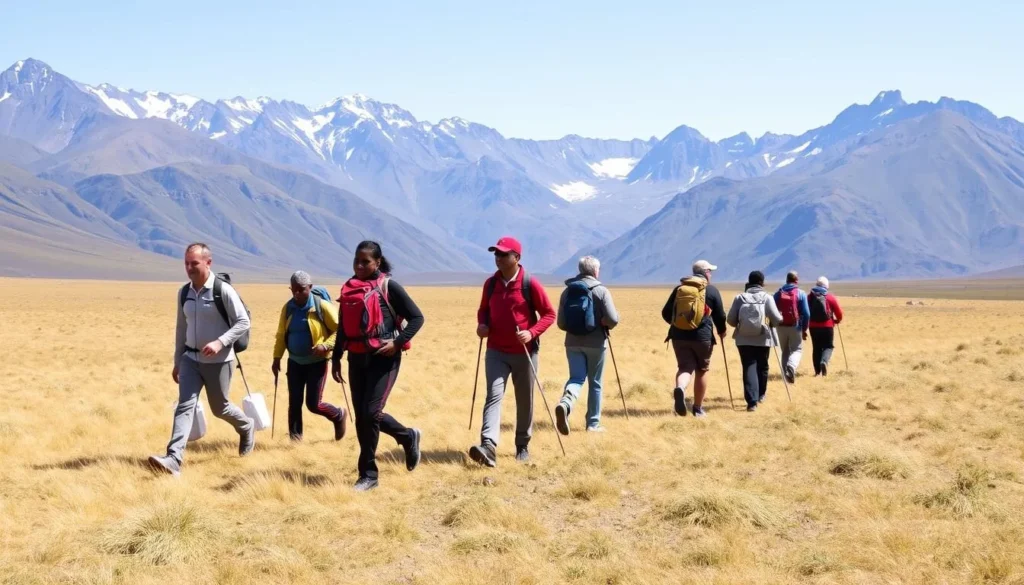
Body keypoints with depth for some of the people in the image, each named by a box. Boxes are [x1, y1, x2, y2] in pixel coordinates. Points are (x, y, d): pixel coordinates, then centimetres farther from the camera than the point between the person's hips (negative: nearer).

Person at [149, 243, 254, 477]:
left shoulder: (223, 291, -15)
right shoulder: (183, 293, 3)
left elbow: (243, 322, -13)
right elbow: (181, 328, 13)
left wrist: (220, 342, -26)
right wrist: (177, 361, 15)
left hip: (218, 361, -4)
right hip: (191, 359, 4)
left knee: (219, 408, 10)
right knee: (185, 405, -10)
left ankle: (246, 427, 43)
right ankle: (174, 460, -21)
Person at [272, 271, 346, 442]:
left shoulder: (322, 306, -14)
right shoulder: (288, 308, 1)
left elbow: (339, 330, -11)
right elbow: (281, 334, 11)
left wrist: (325, 346, -24)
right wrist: (277, 357, 6)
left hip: (316, 362, -4)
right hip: (295, 362, 5)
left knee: (313, 404, -4)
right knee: (294, 402, 3)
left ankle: (338, 415, 27)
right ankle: (295, 438, 13)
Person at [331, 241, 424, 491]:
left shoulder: (388, 286, -6)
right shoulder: (348, 288, 10)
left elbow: (417, 317, -6)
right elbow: (343, 327, 18)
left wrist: (397, 342, -16)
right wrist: (336, 358, 15)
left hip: (383, 358, -6)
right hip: (357, 358, 6)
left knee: (371, 412, -13)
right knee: (361, 416, 7)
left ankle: (368, 474, 0)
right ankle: (408, 437, 30)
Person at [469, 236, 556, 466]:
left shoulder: (530, 284, -9)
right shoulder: (490, 284, 3)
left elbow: (549, 314, -4)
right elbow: (483, 309, 18)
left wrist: (532, 332, -19)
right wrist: (482, 324, -3)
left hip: (524, 352, -2)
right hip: (496, 352, 2)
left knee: (525, 401, 9)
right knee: (493, 395, -13)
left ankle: (523, 446, 25)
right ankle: (488, 447, -27)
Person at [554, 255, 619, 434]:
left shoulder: (567, 291, 3)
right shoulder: (601, 291, -8)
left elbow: (561, 323, 4)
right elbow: (613, 320, -16)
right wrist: (604, 323, 6)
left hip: (573, 343, 3)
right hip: (595, 343, -3)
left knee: (576, 378, 3)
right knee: (595, 383, 10)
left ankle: (565, 403, -28)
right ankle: (593, 423, 18)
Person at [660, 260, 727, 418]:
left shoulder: (679, 288, 10)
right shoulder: (711, 290, 1)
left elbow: (666, 313, 12)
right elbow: (720, 315, 3)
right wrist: (721, 331, 23)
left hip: (679, 336, 2)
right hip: (702, 336, -2)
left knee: (685, 367, 5)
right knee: (701, 370, 14)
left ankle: (680, 388, -29)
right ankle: (698, 408, 20)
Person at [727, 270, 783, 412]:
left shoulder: (740, 298, -1)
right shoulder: (767, 297, -5)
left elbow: (731, 320, -3)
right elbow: (777, 319, -11)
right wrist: (776, 321, 13)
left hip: (744, 339, 0)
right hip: (763, 339, 0)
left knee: (749, 367, -2)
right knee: (762, 366, 20)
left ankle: (752, 401, -15)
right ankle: (760, 395, 37)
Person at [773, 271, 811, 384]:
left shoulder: (778, 293, 4)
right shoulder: (801, 294, -4)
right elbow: (806, 314, -7)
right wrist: (804, 329, 0)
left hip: (781, 327, 3)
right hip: (795, 327, -3)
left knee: (785, 351, 17)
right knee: (797, 349, 7)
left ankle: (786, 372, 13)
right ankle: (791, 367, -21)